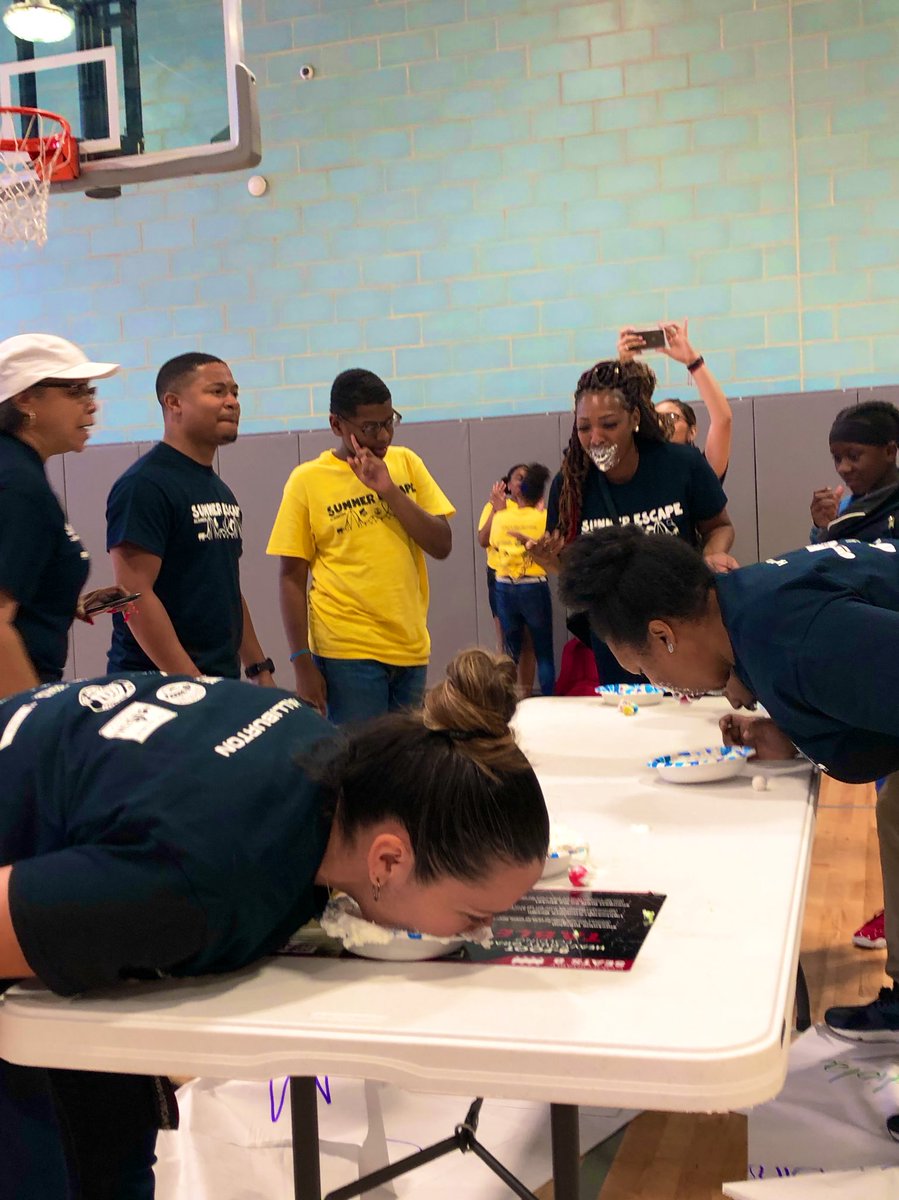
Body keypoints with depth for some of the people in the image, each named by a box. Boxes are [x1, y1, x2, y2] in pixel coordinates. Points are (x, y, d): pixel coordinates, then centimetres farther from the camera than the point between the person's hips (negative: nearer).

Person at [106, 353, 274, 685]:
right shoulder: (144, 484, -12)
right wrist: (191, 684, -22)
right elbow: (135, 594, -19)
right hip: (160, 685, -8)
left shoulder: (221, 491, 15)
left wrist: (260, 669, 15)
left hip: (224, 680, 8)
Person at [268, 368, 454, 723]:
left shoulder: (406, 463, 7)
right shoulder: (307, 480, -3)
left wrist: (389, 490, -11)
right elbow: (292, 578, -2)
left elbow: (442, 545, 1)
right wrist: (302, 662, -7)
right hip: (348, 653, -4)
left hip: (411, 649, 4)